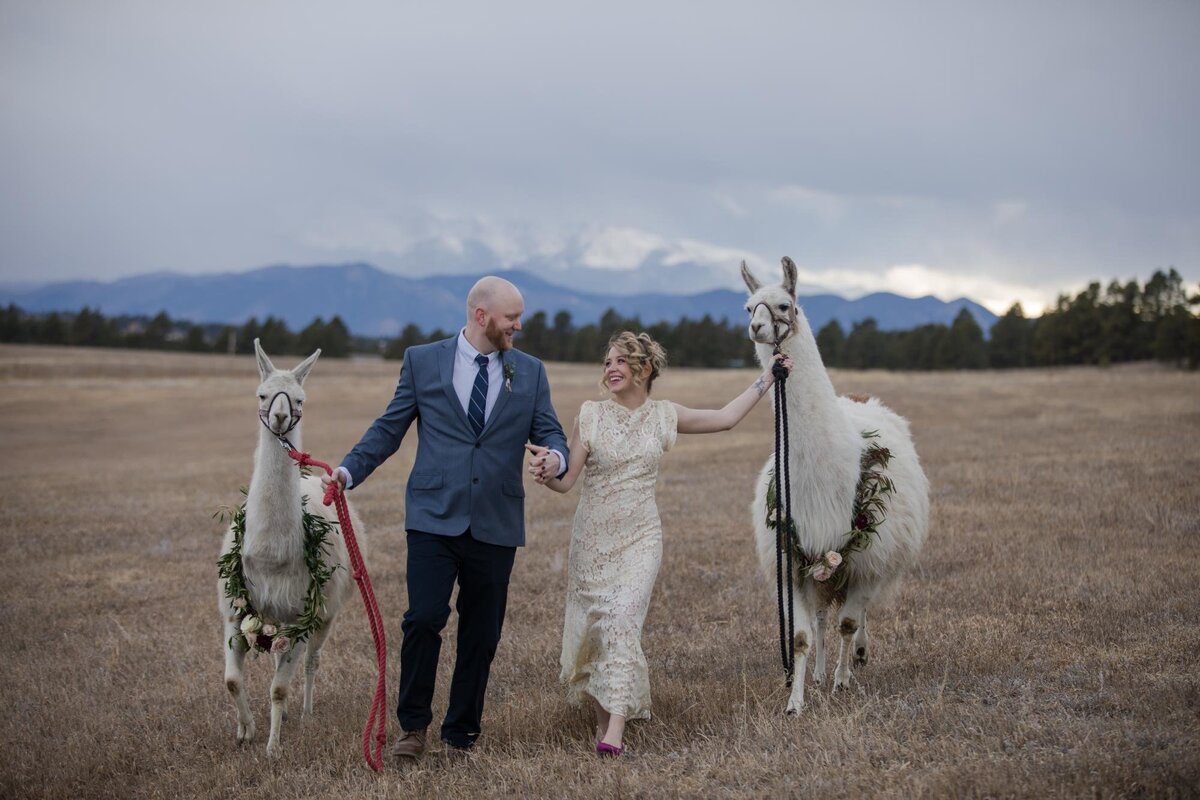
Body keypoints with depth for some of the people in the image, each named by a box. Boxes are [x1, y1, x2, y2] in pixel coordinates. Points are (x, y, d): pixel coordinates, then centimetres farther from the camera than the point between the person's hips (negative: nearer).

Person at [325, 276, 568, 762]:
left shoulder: (530, 372, 9)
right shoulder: (423, 362, 3)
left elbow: (549, 432, 7)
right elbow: (389, 428, 6)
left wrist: (556, 457, -17)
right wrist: (348, 471, -8)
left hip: (495, 525, 2)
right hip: (434, 518, -2)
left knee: (481, 635, 8)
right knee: (423, 620, -13)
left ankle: (460, 735, 23)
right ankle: (413, 725, 8)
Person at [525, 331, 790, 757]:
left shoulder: (664, 415, 3)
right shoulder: (591, 415, -3)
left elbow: (726, 418, 14)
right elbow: (567, 480, -6)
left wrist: (767, 377, 16)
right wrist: (546, 471, -29)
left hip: (639, 537, 0)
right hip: (593, 536, 1)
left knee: (623, 619, -17)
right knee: (593, 623, 5)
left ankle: (615, 728, -22)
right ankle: (602, 710, 30)